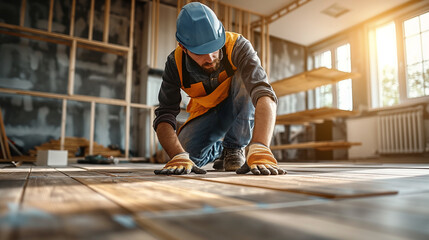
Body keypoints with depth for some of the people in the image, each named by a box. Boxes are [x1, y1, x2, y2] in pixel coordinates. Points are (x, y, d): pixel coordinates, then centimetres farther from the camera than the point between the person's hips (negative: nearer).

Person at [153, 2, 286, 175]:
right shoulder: (176, 63, -21)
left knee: (245, 80, -33)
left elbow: (265, 95, -43)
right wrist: (179, 156, -41)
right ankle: (219, 149, 15)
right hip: (206, 113, 3)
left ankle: (234, 148, -15)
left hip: (240, 108, -2)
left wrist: (259, 149, -57)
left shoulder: (237, 46, -29)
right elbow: (164, 116, -23)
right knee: (187, 153, -20)